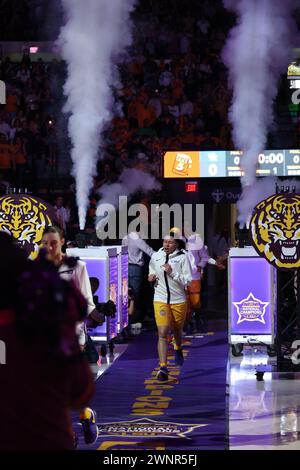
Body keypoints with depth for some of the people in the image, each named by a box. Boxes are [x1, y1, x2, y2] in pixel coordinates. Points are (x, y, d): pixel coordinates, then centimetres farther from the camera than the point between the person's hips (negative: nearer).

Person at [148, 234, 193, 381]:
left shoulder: (182, 258, -8)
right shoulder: (155, 256, 2)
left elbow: (188, 281, -11)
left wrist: (172, 273, -23)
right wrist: (151, 276, 3)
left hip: (179, 300, 0)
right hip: (160, 299, 0)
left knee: (177, 330, 20)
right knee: (162, 333, -13)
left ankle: (178, 350, 55)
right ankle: (163, 368, -17)